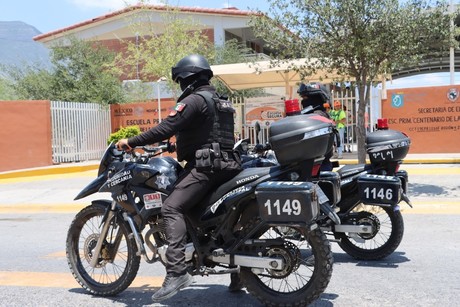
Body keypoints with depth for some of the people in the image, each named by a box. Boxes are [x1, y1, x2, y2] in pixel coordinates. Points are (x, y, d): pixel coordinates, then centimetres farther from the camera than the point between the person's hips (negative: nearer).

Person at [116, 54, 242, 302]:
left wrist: (131, 142, -11)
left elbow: (166, 128, -18)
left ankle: (177, 272, -34)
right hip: (225, 164, 11)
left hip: (204, 164, -10)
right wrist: (176, 143, 41)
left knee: (172, 208, -21)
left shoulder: (194, 100, -8)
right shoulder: (218, 100, 24)